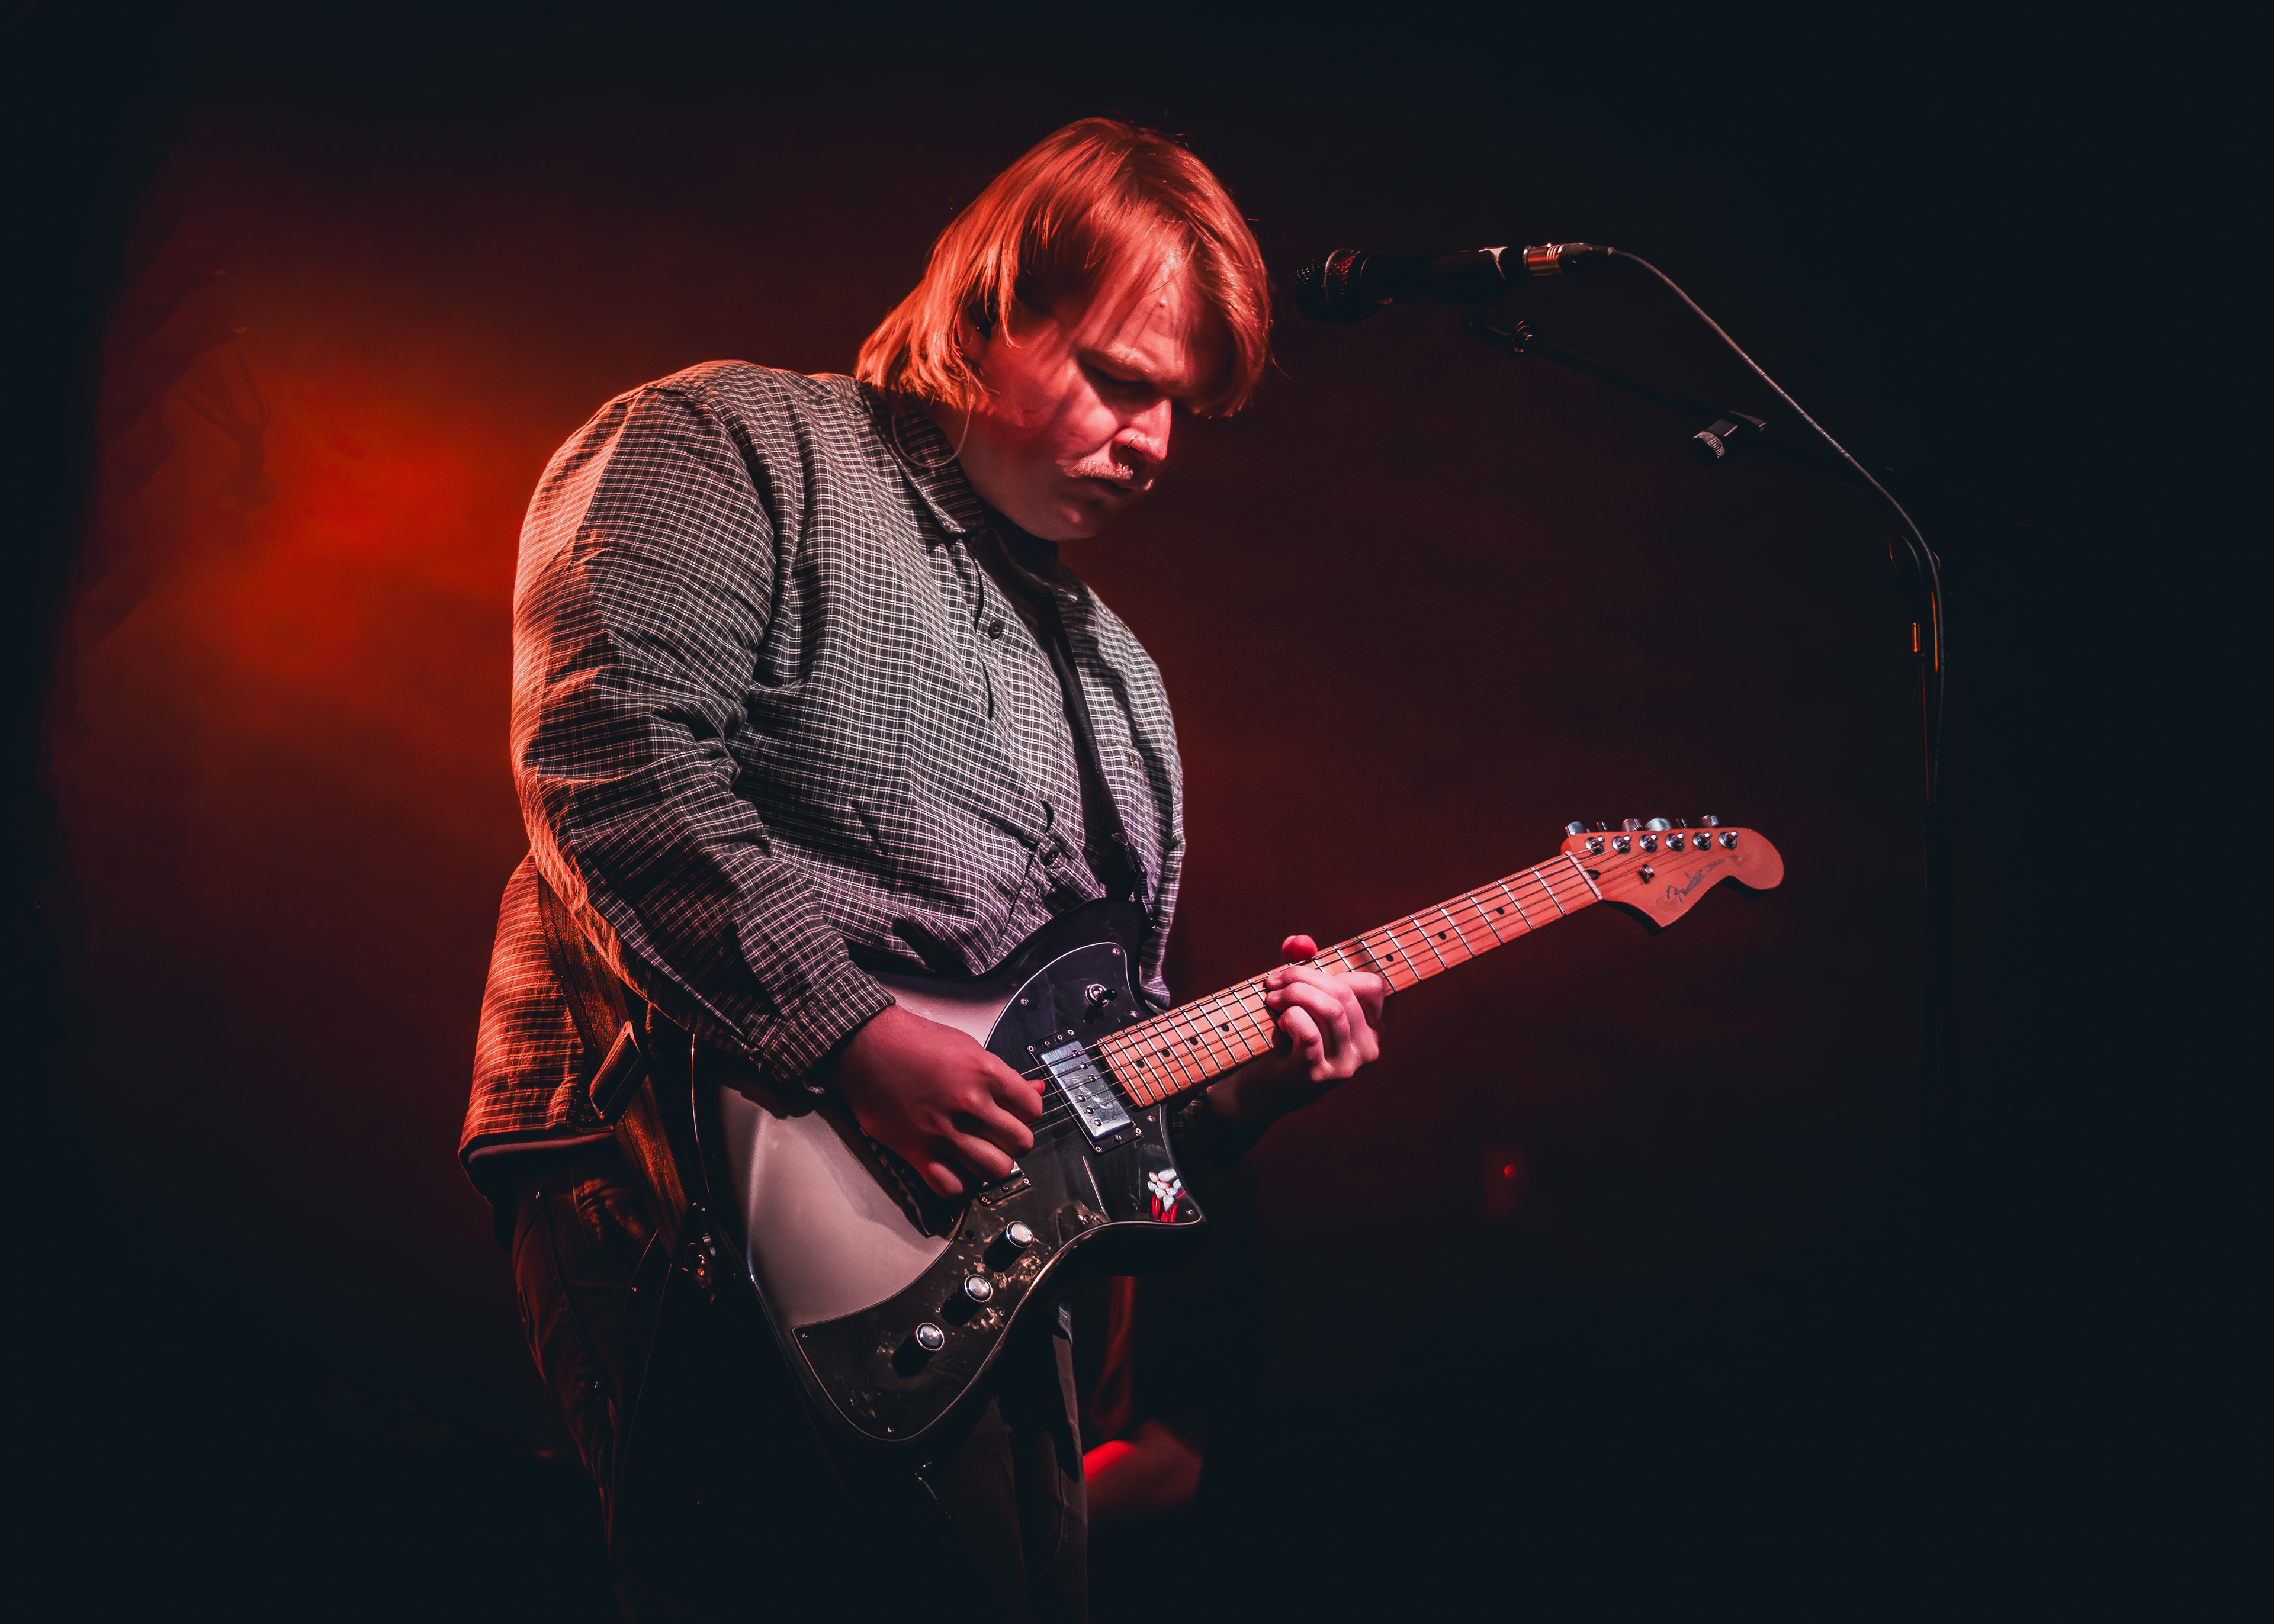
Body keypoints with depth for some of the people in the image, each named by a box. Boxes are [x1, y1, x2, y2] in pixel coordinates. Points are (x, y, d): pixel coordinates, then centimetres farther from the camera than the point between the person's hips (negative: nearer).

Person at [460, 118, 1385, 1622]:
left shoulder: (1116, 672, 23)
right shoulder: (732, 448, 1)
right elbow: (608, 747, -16)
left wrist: (1241, 1086, 5)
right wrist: (854, 1038, -21)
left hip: (981, 1226, 8)